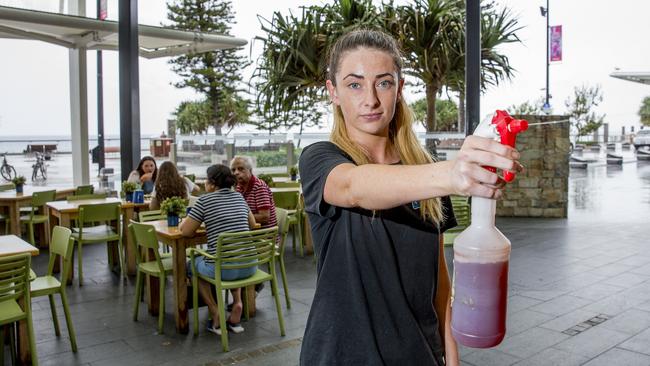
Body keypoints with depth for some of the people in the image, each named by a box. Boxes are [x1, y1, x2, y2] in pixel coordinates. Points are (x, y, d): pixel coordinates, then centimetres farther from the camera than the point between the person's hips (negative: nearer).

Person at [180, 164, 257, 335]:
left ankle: (215, 313, 13)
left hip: (221, 269, -4)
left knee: (192, 265, 27)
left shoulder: (205, 200, -5)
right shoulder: (239, 197, 10)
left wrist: (187, 220, 18)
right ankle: (238, 303, 17)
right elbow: (252, 224, 22)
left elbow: (185, 231, -2)